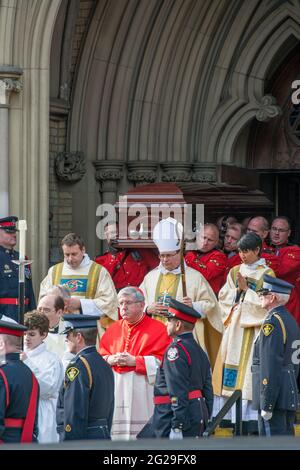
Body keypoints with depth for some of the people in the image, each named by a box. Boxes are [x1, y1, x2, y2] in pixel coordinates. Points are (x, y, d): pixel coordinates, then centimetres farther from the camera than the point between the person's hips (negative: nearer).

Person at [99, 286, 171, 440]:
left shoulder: (157, 329, 2)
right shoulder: (113, 330, 17)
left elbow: (161, 360, -7)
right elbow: (100, 356, 16)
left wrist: (135, 361, -14)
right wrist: (110, 360, -6)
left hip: (143, 393, -4)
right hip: (115, 391, 4)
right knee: (117, 431, -3)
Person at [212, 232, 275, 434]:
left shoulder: (266, 274, -2)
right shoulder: (235, 272, 14)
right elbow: (224, 298, 10)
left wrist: (245, 289, -11)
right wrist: (238, 290, -6)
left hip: (253, 329, -5)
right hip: (234, 326, 5)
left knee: (248, 370, -11)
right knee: (230, 370, 0)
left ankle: (250, 416, -11)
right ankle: (230, 415, 2)